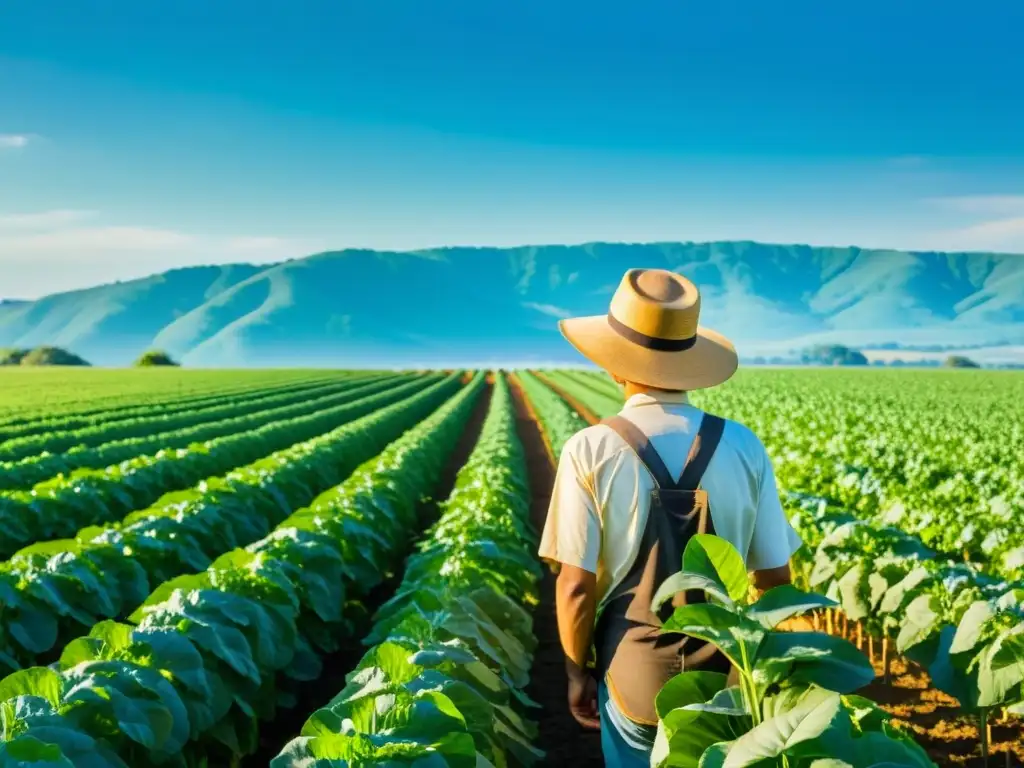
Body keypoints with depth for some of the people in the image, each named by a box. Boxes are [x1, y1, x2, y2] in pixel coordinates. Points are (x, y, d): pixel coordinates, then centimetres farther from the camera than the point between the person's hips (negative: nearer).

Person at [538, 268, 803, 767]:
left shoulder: (590, 451, -13)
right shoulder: (743, 447, -6)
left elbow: (576, 584, -12)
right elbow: (775, 577, -1)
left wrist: (577, 671, 3)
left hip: (633, 673, -1)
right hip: (726, 671, 2)